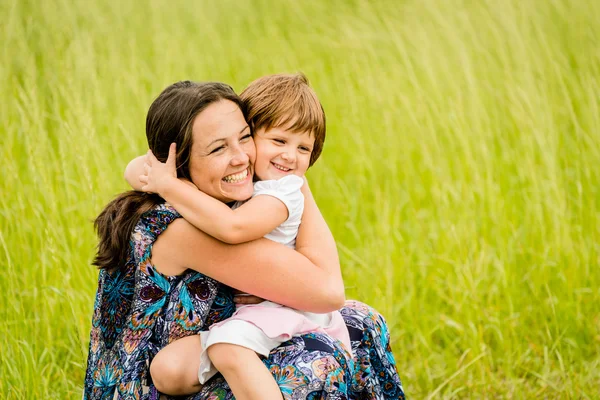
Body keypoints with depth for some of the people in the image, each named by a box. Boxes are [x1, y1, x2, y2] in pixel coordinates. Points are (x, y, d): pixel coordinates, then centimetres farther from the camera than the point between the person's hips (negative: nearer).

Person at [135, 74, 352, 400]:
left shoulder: (283, 190, -15)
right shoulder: (228, 179, 7)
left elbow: (233, 227, -36)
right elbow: (137, 170, 17)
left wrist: (168, 185, -27)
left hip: (280, 307, -8)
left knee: (228, 347, -37)